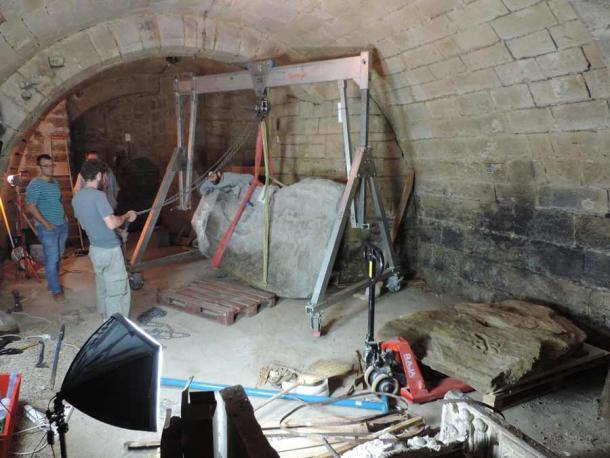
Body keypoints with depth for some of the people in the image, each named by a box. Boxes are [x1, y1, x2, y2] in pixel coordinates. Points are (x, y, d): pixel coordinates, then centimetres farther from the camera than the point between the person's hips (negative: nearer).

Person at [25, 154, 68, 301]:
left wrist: (64, 215, 12)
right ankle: (56, 291, 5)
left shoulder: (55, 182, 12)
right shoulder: (35, 184, -12)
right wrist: (45, 223, -18)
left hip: (62, 225, 8)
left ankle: (53, 283, 28)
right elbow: (30, 206, -17)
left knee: (58, 258, 15)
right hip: (48, 228, -8)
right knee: (51, 259, -3)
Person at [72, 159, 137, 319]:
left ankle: (106, 320, 32)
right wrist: (126, 216, -8)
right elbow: (112, 224, -26)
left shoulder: (76, 198, 6)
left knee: (102, 287, 20)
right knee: (118, 290, 1)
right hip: (110, 249, -8)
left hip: (95, 249, 8)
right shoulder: (98, 195, -20)